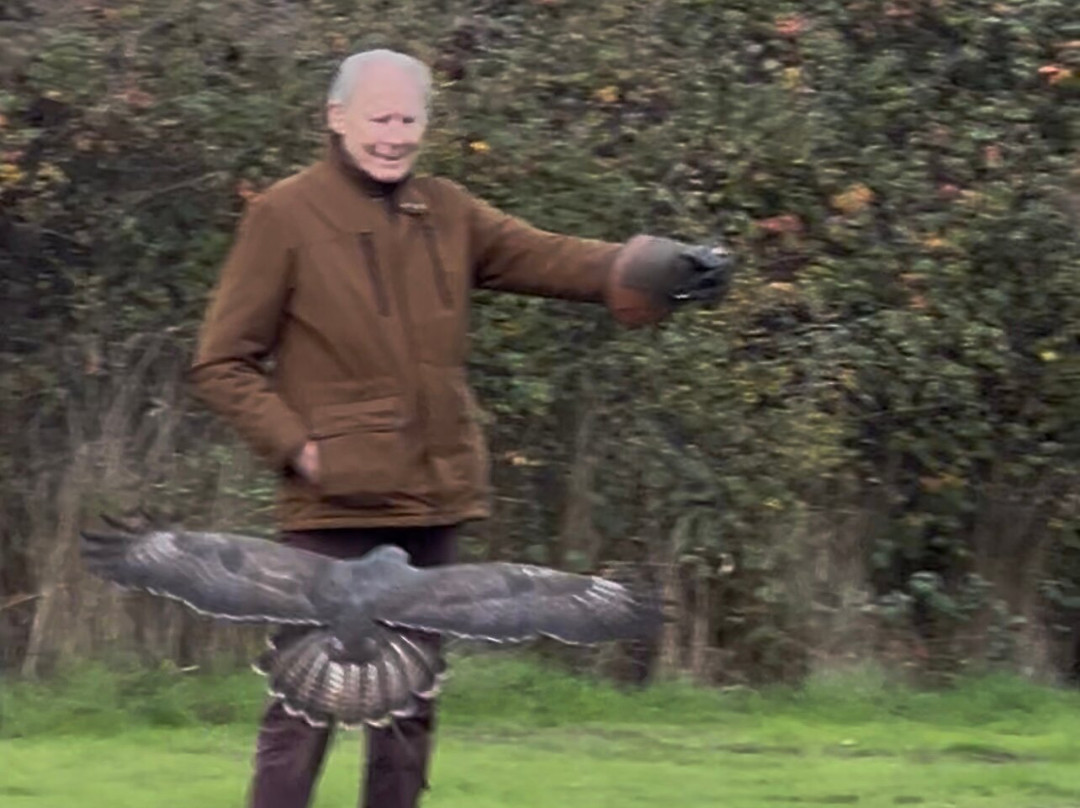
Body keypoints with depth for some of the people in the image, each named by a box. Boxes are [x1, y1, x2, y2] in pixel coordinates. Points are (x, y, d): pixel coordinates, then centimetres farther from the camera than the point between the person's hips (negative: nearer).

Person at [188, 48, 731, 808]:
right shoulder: (286, 216, -5)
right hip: (336, 507, -6)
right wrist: (294, 444, -14)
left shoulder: (448, 213, 10)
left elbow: (544, 255, -4)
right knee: (307, 706, -7)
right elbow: (222, 365, -3)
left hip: (431, 502, 6)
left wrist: (638, 268, -22)